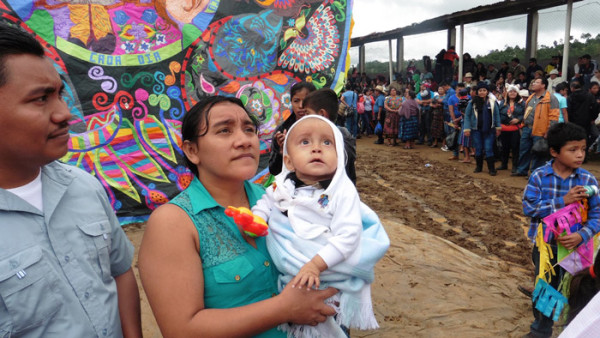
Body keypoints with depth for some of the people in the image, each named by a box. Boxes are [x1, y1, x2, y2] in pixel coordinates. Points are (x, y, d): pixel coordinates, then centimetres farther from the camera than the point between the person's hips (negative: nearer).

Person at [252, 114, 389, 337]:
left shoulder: (343, 191, -19)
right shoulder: (283, 184, -4)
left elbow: (347, 236, -22)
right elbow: (267, 202, 11)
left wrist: (316, 265, -30)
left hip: (328, 267, -4)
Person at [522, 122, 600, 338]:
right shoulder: (539, 177, -12)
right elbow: (528, 207, -18)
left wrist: (581, 235, -25)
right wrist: (563, 201, -25)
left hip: (575, 246, 1)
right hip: (545, 245, 0)